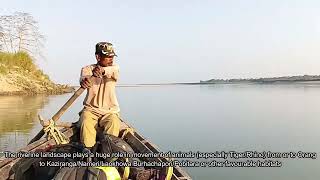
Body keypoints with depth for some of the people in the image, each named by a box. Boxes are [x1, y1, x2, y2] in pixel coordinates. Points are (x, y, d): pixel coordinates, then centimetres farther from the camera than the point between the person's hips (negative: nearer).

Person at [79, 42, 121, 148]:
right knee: (86, 124, -28)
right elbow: (84, 78, -22)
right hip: (90, 109, 0)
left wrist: (102, 70, -48)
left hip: (110, 111, 0)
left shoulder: (114, 68, 3)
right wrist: (84, 80, -48)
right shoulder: (87, 69, 4)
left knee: (113, 123, -29)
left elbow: (114, 71, -24)